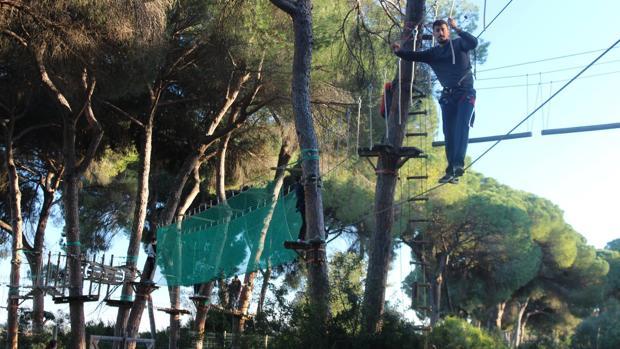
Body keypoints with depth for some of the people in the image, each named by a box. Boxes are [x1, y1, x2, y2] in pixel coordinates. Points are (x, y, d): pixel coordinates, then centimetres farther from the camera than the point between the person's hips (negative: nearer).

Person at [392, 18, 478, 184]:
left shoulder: (459, 44, 6)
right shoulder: (433, 53, 16)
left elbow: (474, 42, -13)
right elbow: (415, 56, 5)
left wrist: (457, 29, -20)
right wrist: (399, 52, -14)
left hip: (466, 92, -4)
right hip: (448, 95, 4)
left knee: (461, 127, -20)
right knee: (449, 132, -2)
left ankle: (458, 164, -30)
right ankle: (451, 171, -2)